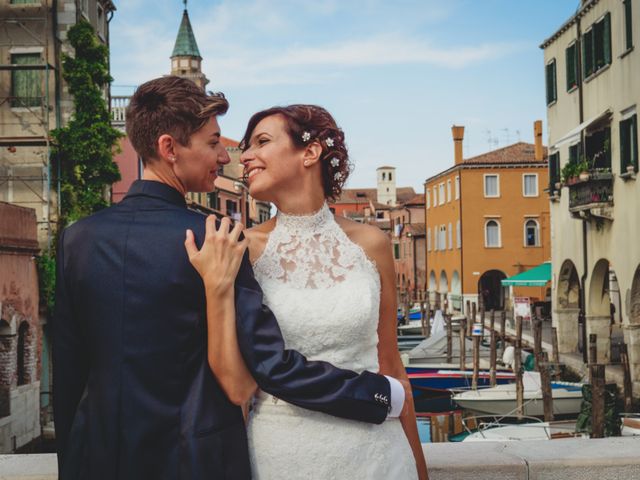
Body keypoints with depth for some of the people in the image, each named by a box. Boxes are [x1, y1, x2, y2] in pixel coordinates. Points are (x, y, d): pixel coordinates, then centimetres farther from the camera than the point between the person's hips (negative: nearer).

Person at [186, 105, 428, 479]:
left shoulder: (370, 244, -2)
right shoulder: (243, 250, -6)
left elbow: (390, 366, 6)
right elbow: (235, 384, -11)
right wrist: (217, 289, -21)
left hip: (371, 450, 1)